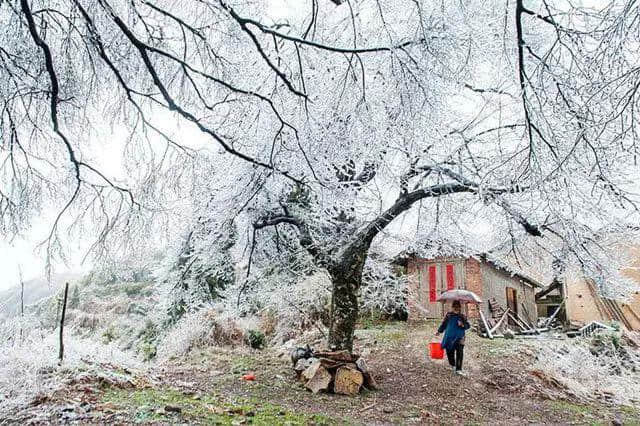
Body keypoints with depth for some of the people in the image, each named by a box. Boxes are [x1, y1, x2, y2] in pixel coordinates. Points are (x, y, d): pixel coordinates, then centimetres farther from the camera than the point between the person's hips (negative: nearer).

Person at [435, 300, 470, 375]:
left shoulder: (462, 316, 3)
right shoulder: (448, 315, 4)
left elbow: (468, 326, 5)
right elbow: (444, 324, 14)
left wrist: (462, 325, -15)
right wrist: (439, 331, 12)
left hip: (459, 337, -1)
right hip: (449, 337, 1)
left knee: (460, 353, -10)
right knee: (450, 352, 6)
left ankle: (458, 369, -6)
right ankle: (453, 365, 32)